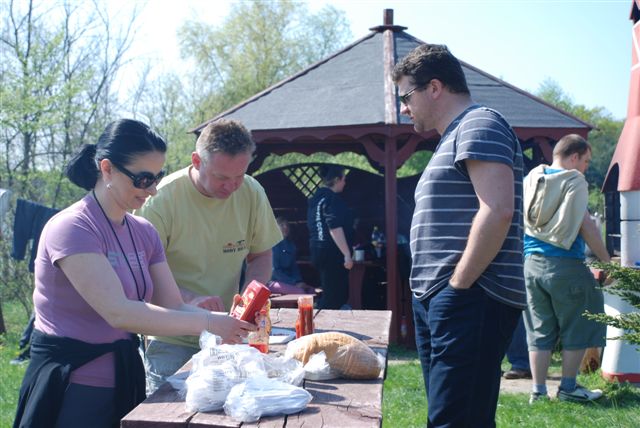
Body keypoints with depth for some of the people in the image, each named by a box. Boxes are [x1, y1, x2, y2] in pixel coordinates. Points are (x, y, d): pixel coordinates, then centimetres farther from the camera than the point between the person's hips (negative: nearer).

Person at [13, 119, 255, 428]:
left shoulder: (144, 232, 6)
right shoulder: (71, 229, -18)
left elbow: (174, 307, 2)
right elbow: (118, 312, -28)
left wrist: (229, 324, -17)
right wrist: (207, 324, -28)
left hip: (125, 380, 7)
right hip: (71, 390, -7)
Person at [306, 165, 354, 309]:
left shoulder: (316, 198, 15)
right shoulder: (332, 198, -14)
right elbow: (335, 229, -22)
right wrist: (347, 254, -21)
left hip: (317, 250, 10)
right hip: (332, 253, -10)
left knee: (328, 294, 17)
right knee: (335, 297, -5)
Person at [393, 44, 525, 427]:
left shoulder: (479, 124, -8)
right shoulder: (455, 137, 23)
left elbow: (497, 210, -21)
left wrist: (458, 284, -17)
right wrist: (436, 294, 16)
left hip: (469, 300, -10)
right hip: (440, 301, 10)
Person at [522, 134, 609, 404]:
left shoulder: (531, 179, 10)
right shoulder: (574, 181, -8)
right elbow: (585, 225, -11)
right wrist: (606, 261, -4)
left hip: (531, 263, 6)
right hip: (565, 265, -6)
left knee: (539, 331, 11)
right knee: (576, 328, 9)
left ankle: (538, 391, 12)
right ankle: (568, 387, 14)